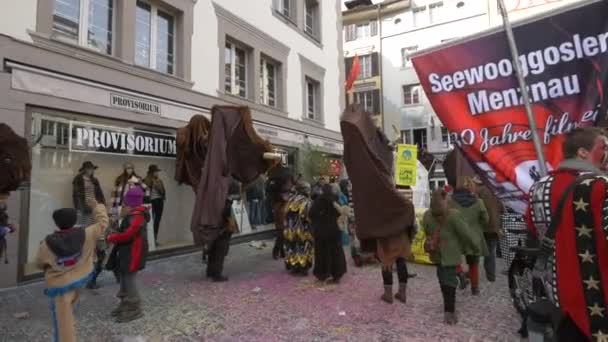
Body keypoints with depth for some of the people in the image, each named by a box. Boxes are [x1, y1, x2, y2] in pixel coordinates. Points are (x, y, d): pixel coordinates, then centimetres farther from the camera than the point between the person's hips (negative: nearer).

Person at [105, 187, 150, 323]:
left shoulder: (137, 216, -23)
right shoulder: (133, 214, 10)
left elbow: (127, 235, -27)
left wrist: (110, 238, -14)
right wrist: (114, 236, -1)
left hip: (133, 253, -10)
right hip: (126, 251, 10)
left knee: (129, 279, -3)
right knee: (124, 277, 18)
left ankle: (134, 309, 9)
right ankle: (125, 304, 32)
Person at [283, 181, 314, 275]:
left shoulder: (291, 200, 7)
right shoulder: (307, 202, -12)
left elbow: (286, 214, 9)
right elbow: (309, 216, -17)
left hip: (290, 229, 6)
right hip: (303, 229, -6)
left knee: (292, 248, 13)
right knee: (303, 249, 4)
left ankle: (293, 267, 21)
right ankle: (303, 268, 8)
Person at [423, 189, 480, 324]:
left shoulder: (427, 215, -3)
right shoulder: (453, 215, -17)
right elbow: (465, 233, -10)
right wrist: (475, 246, 5)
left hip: (437, 252, 4)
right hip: (451, 253, -4)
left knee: (443, 277, 18)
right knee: (449, 279, 1)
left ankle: (448, 305, 30)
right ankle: (449, 310, 1)